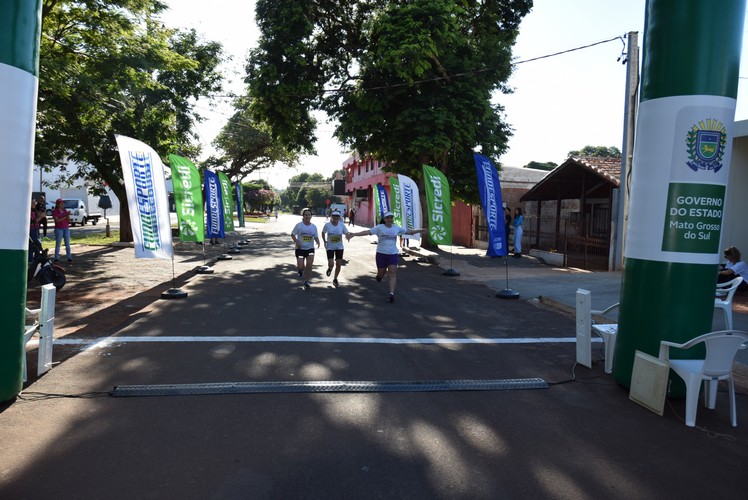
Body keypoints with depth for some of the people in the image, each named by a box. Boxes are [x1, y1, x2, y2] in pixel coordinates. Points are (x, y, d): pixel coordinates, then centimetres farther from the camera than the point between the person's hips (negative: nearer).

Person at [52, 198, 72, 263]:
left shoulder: (65, 211, 10)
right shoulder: (55, 211, -2)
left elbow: (69, 220, 7)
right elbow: (57, 220, -13)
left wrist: (68, 215, -11)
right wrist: (65, 217, -16)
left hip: (66, 229, 3)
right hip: (59, 229, -3)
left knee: (67, 244, 0)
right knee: (58, 244, 0)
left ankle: (69, 258, 0)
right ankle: (56, 258, 7)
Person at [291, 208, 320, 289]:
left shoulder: (313, 226, 3)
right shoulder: (299, 225, -7)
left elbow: (316, 236, 10)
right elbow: (292, 234, -3)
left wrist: (318, 242, -11)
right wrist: (297, 242, -17)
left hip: (310, 248, 2)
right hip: (300, 248, -2)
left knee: (309, 265, -6)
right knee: (300, 266, -6)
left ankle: (307, 281, 10)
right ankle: (300, 269, 33)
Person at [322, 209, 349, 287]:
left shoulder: (341, 225, -9)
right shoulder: (327, 225, -11)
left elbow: (346, 233, -4)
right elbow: (323, 233, 6)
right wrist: (324, 241, -2)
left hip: (339, 247, 2)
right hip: (330, 247, -1)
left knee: (338, 264, 3)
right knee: (331, 264, -12)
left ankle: (335, 279, 25)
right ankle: (329, 268, 29)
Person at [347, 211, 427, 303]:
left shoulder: (396, 228, 5)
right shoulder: (379, 227, -6)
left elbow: (408, 231, 15)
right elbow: (367, 232, -14)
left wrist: (419, 231, 12)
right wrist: (354, 234, -25)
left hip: (393, 254, 2)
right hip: (381, 253, -1)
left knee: (392, 273, -9)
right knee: (381, 273, 7)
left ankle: (392, 294, -8)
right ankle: (380, 275, 46)